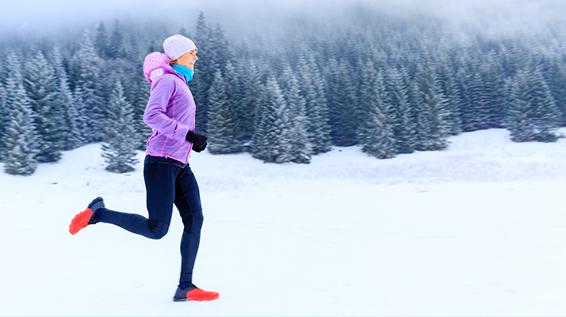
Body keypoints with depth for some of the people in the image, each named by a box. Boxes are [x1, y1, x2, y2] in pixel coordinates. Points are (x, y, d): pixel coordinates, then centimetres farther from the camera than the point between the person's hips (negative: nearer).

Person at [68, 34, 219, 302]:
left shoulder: (181, 85, 23)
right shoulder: (168, 80, -5)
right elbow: (151, 116, -18)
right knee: (156, 229, -10)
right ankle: (97, 213, 7)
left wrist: (195, 140, 12)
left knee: (195, 219, -4)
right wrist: (188, 135, -22)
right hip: (161, 162, -9)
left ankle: (185, 288, -1)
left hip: (180, 165, 9)